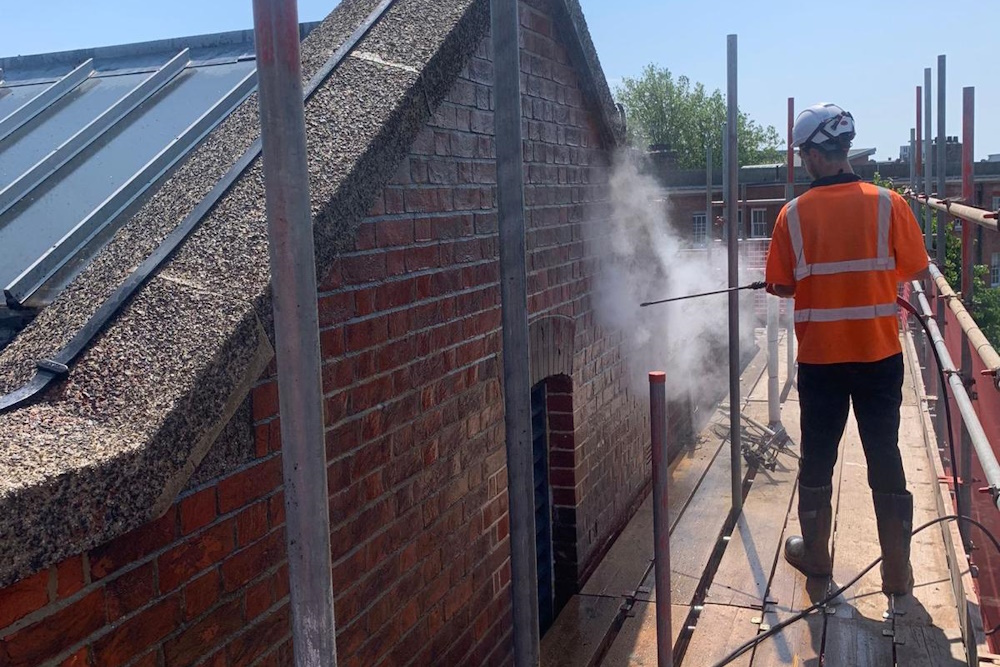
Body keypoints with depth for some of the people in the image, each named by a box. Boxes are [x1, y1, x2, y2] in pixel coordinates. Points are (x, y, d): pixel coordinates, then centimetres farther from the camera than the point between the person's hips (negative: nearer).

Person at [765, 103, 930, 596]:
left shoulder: (794, 214, -7)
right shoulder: (888, 204, -8)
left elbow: (781, 286, -2)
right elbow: (913, 270, 0)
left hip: (820, 358, 0)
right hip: (880, 355, 0)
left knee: (818, 457, 15)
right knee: (885, 458, 9)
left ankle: (815, 553, 30)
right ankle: (897, 571, 16)